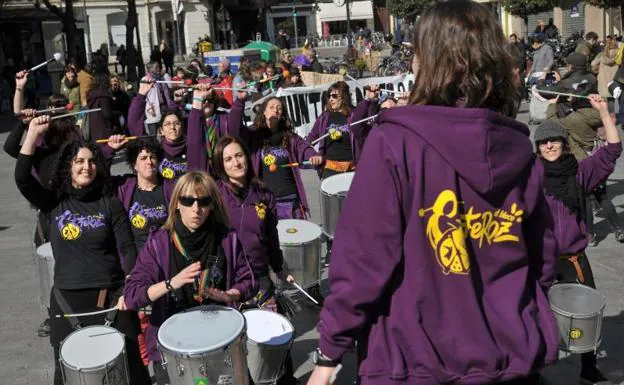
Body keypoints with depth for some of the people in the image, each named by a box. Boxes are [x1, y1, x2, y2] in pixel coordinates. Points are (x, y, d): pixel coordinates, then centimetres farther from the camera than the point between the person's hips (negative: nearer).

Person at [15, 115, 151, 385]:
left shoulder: (110, 204, 2)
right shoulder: (54, 203, 5)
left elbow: (127, 249, -3)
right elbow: (22, 179, -9)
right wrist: (33, 134, -12)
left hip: (110, 295, -1)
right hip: (67, 298, 1)